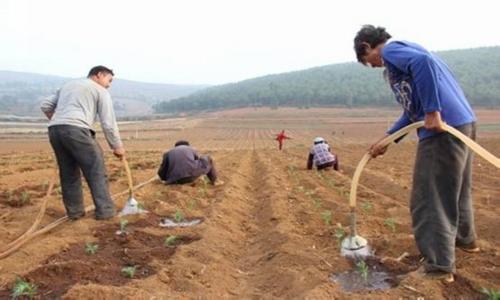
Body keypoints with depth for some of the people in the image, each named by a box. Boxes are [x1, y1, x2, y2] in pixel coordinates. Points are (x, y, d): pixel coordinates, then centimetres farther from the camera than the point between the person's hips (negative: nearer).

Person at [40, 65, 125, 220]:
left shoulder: (68, 85, 32)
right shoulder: (100, 91, 12)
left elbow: (45, 105, 27)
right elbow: (109, 123, 6)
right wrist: (117, 146, 13)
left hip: (54, 131, 7)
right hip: (76, 130, -7)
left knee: (68, 173, 15)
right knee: (96, 171, 0)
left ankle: (74, 211, 19)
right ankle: (104, 210, 0)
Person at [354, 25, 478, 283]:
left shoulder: (390, 50, -3)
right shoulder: (404, 52, 24)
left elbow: (424, 62, -27)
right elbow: (413, 110, 24)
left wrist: (433, 112, -26)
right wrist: (386, 139, 23)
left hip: (443, 127, -10)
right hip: (464, 121, 10)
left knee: (430, 199, -3)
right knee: (456, 187, 26)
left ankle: (440, 266, 3)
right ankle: (465, 238, 44)